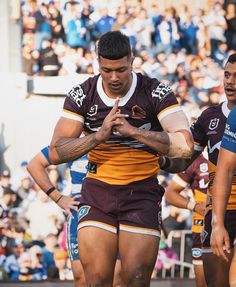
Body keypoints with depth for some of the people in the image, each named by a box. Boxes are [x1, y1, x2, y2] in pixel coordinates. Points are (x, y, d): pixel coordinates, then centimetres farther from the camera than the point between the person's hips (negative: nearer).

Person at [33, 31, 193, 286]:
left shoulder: (156, 93, -7)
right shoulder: (82, 95, -2)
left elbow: (184, 147, -16)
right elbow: (56, 154, -6)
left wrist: (133, 130, -21)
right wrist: (100, 134, -20)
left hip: (142, 193, -1)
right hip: (98, 191, 1)